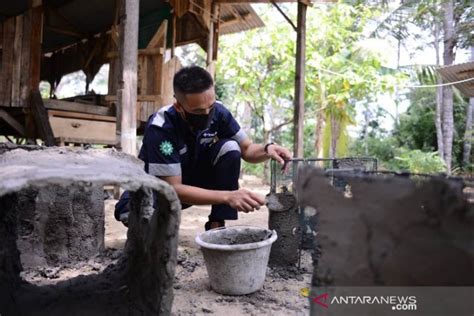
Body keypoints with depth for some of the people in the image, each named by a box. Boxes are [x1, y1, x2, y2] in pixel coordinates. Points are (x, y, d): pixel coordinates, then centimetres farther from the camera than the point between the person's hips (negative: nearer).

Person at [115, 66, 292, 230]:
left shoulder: (218, 111, -21)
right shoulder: (160, 127, -33)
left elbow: (247, 149, -9)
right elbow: (173, 189, -33)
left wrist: (267, 149, -33)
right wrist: (227, 196, -43)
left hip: (197, 178, 4)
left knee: (230, 148, -24)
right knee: (130, 212, -35)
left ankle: (216, 227, -14)